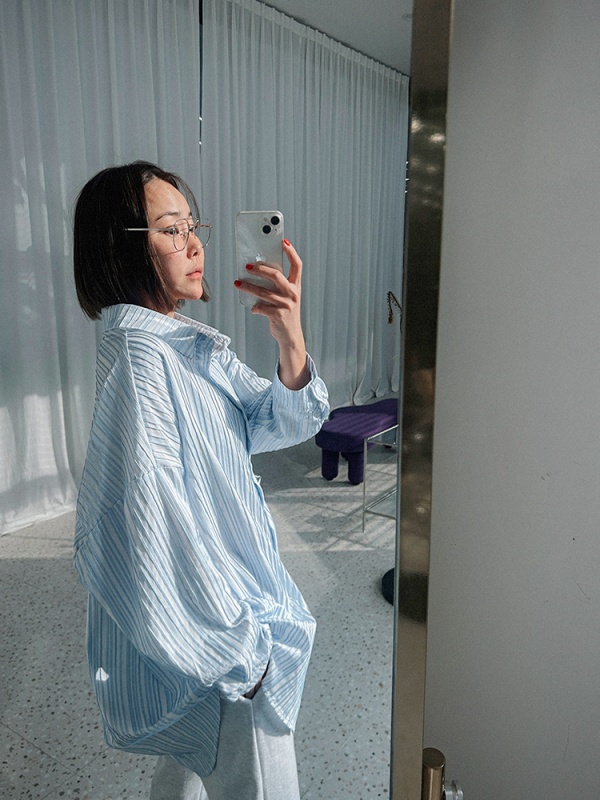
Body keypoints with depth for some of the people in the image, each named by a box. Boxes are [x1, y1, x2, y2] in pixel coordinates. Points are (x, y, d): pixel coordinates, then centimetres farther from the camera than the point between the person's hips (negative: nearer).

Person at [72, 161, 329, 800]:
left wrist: (291, 342, -21)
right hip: (208, 643, -8)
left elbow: (279, 423, -2)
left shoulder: (192, 342, 3)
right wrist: (240, 652, -20)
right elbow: (151, 526, -29)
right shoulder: (139, 358, -26)